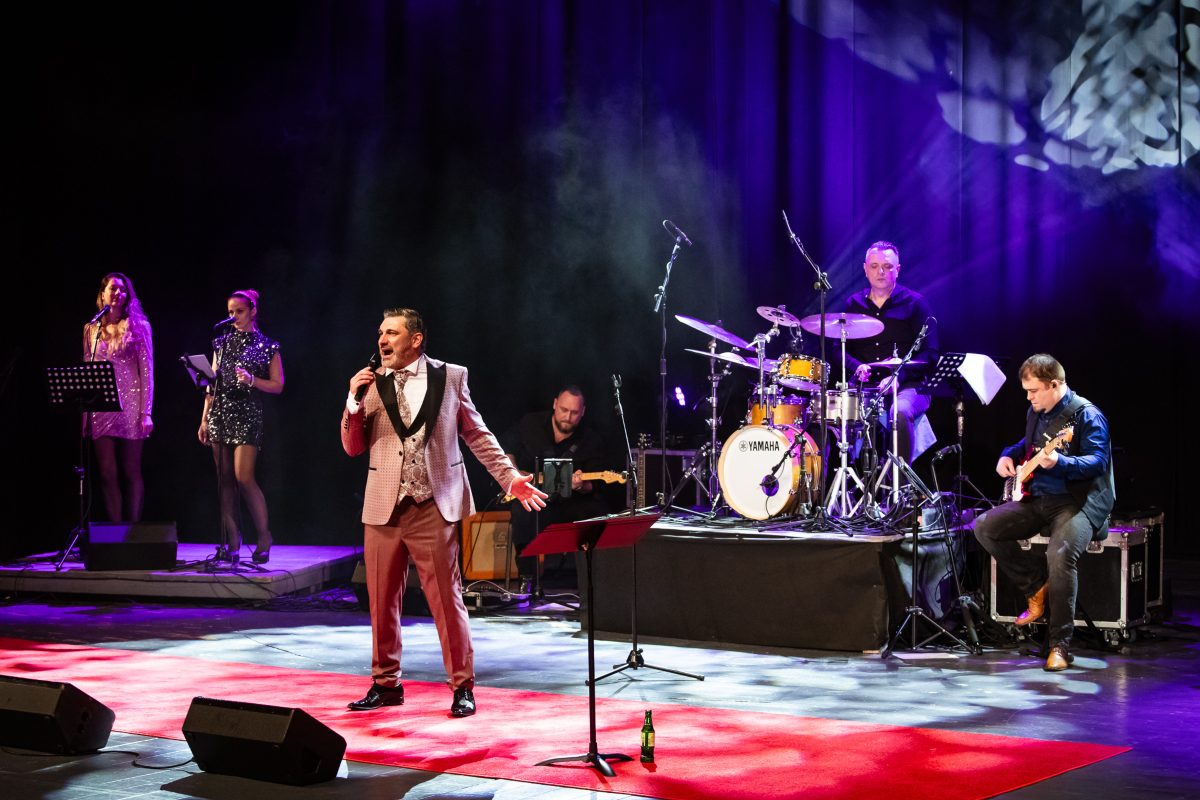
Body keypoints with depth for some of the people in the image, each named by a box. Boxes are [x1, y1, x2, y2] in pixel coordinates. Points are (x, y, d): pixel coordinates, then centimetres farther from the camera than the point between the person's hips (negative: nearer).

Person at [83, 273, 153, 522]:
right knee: (107, 473, 2)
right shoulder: (91, 329, 11)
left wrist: (147, 412, -8)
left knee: (131, 472, 1)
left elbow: (147, 371, -1)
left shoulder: (138, 326, 3)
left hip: (129, 406, -3)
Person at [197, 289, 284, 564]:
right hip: (220, 414, 4)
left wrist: (252, 381, -15)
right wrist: (204, 419, 9)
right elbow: (212, 384, 14)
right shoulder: (222, 343, 13)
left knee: (243, 477, -13)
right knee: (224, 479, 2)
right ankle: (231, 542, 6)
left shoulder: (267, 346, 2)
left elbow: (277, 385, 2)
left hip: (248, 415, -4)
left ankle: (264, 536, 0)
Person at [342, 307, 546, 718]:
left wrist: (511, 477, 0)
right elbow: (353, 448, 7)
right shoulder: (373, 384, 7)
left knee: (447, 599, -3)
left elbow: (477, 434, 8)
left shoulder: (450, 377, 3)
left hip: (433, 507, -3)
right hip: (384, 508, 3)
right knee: (381, 600, 8)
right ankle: (385, 683, 21)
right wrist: (354, 401, -8)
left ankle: (462, 687, 6)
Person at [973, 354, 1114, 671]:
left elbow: (1098, 461, -23)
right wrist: (1009, 455, 12)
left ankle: (1060, 645, -23)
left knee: (1061, 553, -34)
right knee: (985, 527, -5)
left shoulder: (1086, 415, -12)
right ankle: (1038, 585, 4)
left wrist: (1060, 463, -39)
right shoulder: (1036, 413, 13)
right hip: (1038, 498, 9)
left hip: (1080, 502, -8)